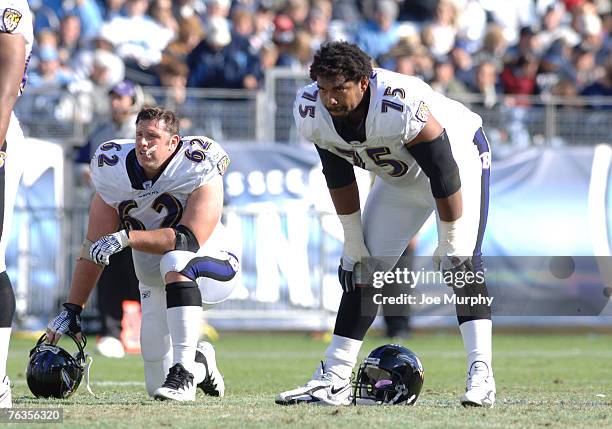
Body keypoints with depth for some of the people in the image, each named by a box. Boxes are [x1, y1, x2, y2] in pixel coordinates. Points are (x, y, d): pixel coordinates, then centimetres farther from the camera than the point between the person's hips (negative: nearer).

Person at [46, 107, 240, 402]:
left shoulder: (199, 172, -22)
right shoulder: (114, 174, -9)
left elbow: (190, 241, -32)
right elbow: (93, 248, -4)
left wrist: (126, 237, -39)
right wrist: (71, 310, -6)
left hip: (211, 269, -5)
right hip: (156, 285, 5)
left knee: (174, 262, -41)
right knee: (157, 386, 2)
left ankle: (184, 372, -39)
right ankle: (200, 362, 38)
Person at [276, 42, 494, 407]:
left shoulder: (402, 107, -41)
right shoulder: (311, 112, -22)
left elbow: (445, 174, -30)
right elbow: (340, 179, -5)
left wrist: (450, 244, -23)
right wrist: (353, 242, -1)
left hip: (457, 154, -6)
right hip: (400, 177, 6)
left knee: (462, 263, -23)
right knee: (362, 268, 1)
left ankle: (481, 373, -26)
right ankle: (334, 380, 4)